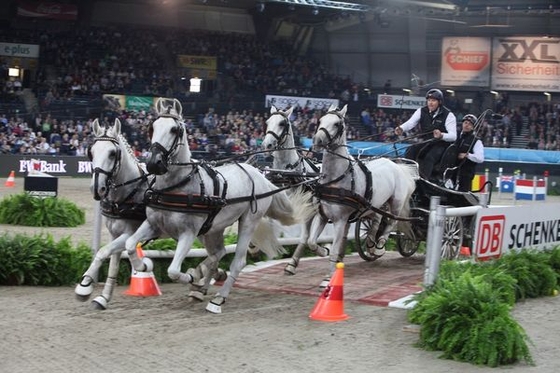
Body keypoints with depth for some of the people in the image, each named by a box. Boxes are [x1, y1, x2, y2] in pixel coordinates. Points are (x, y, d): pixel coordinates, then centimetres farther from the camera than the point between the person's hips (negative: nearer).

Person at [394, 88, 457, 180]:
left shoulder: (448, 115, -9)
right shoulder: (422, 111, 3)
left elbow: (453, 136, -17)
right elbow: (410, 122, -12)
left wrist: (441, 135, -40)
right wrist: (401, 128, -36)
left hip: (441, 144, -5)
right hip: (425, 142, 5)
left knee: (429, 157, -32)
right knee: (410, 150, -22)